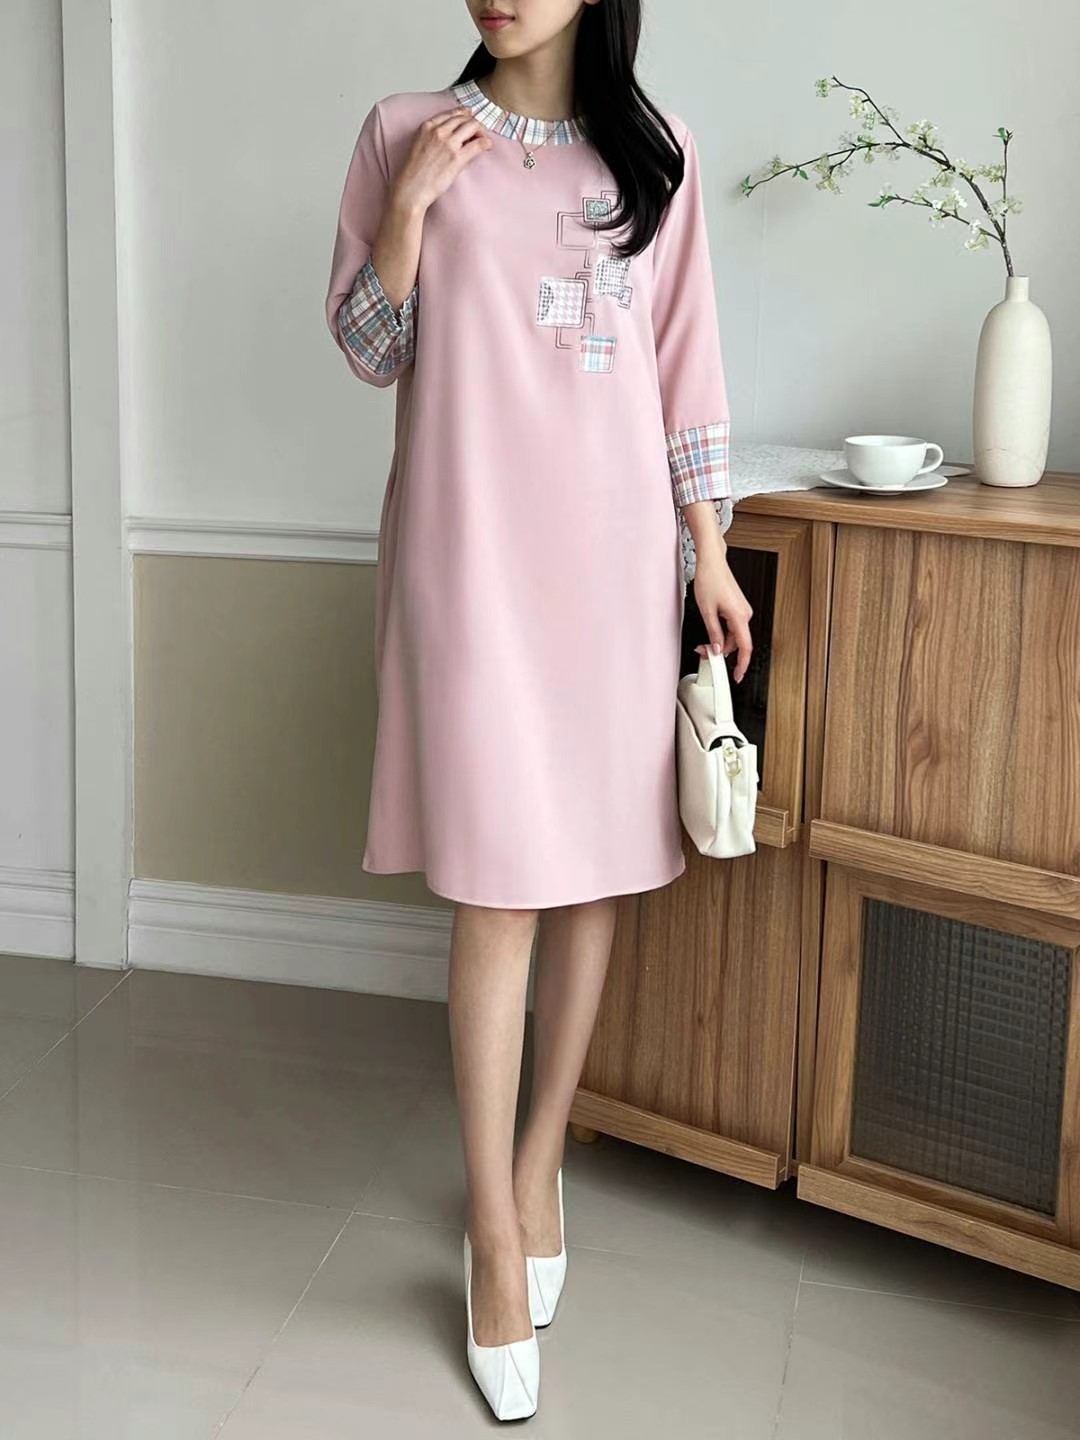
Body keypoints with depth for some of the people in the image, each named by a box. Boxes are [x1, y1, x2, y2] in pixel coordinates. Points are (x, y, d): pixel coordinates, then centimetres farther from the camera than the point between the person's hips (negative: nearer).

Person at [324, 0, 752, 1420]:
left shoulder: (653, 151, 8)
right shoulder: (407, 132, 3)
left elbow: (685, 360, 9)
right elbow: (368, 349, 4)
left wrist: (710, 551, 5)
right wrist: (406, 211, -12)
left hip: (616, 547, 3)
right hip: (473, 548, -3)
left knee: (599, 869, 7)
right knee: (498, 888, -5)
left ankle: (538, 1168, 26)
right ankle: (496, 1238, 6)